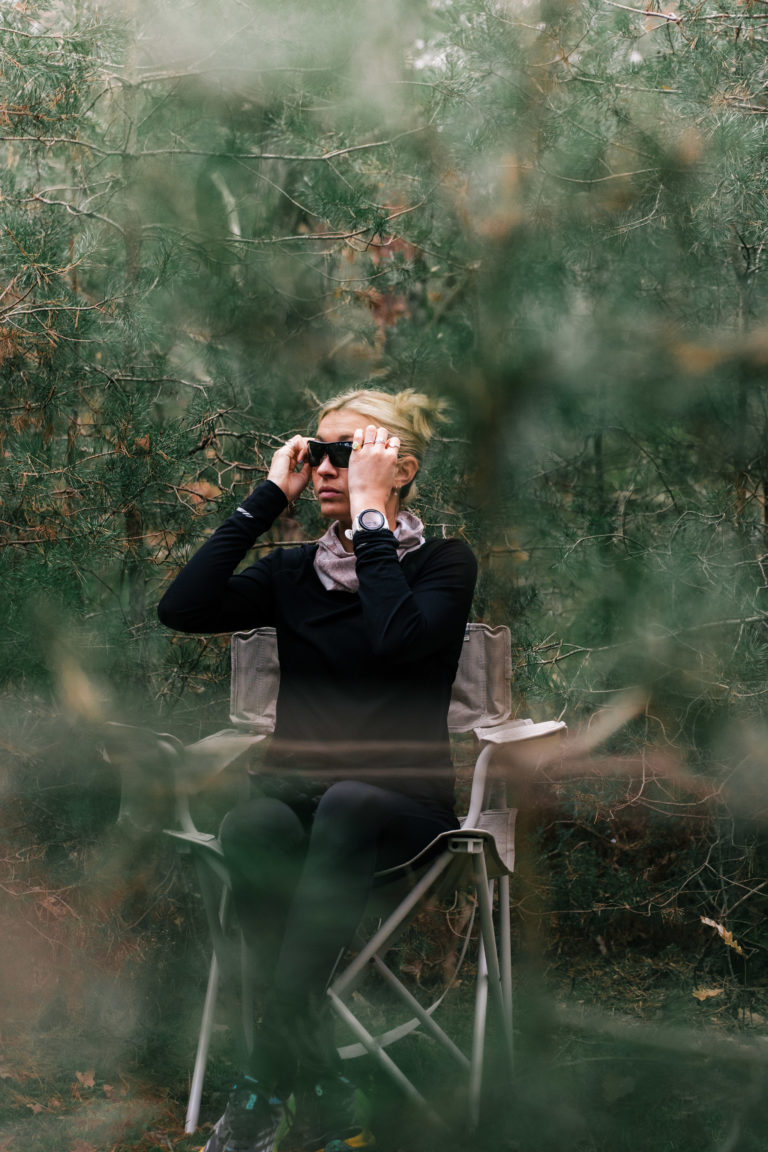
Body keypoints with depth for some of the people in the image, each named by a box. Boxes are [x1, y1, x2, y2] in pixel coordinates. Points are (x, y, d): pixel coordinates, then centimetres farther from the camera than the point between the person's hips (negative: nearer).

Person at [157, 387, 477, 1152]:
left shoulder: (443, 564, 5)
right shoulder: (295, 572, 15)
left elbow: (397, 637, -19)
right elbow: (181, 609, -3)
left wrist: (371, 511, -13)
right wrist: (267, 499, 0)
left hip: (400, 800, -3)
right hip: (294, 789, 3)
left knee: (345, 805, -39)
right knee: (254, 831, -34)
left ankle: (265, 1085, -36)